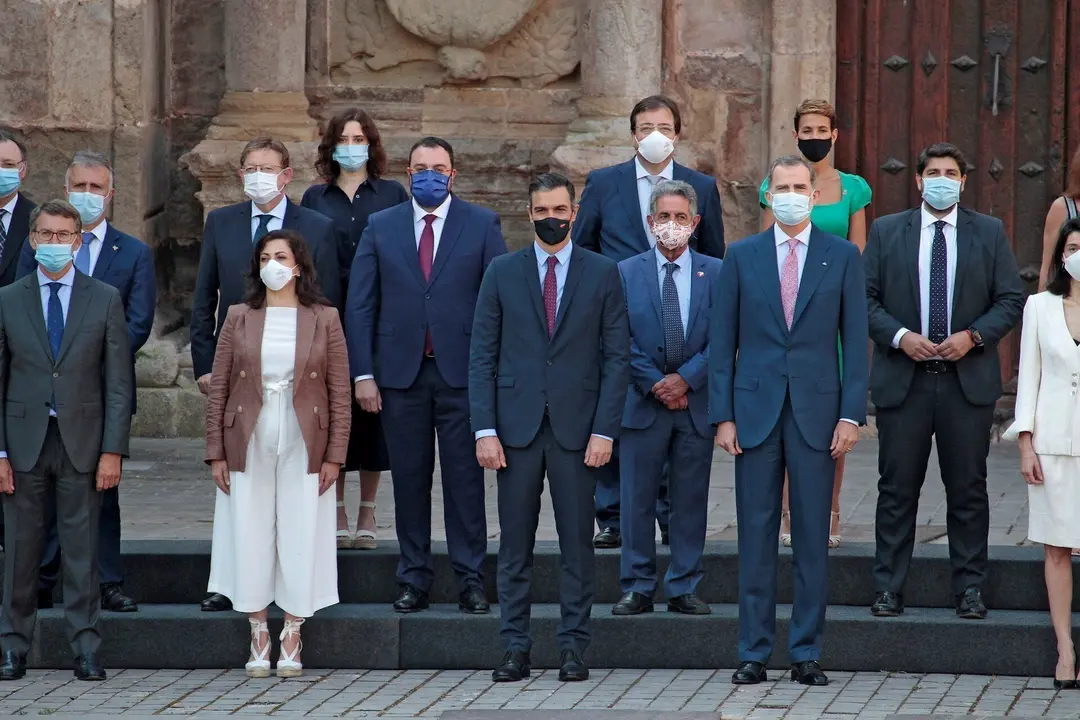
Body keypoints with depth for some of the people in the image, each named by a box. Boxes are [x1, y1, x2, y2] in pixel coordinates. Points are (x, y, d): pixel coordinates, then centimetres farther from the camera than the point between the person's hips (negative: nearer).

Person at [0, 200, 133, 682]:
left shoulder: (105, 300, 5)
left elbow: (118, 382, 3)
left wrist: (112, 451, -5)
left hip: (82, 442, -1)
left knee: (82, 550, 1)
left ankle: (86, 648, 6)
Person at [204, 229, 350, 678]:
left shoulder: (324, 319, 3)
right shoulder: (239, 318, 5)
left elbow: (340, 393, 1)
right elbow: (218, 388, 5)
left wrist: (334, 455, -5)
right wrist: (216, 453, -2)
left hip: (303, 448, -1)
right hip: (248, 447, 1)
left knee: (300, 538, -1)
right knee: (249, 538, 1)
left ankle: (292, 642, 8)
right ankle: (258, 640, 12)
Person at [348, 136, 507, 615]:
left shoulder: (482, 225, 4)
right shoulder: (381, 227, 8)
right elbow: (360, 305, 6)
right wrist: (362, 373, -2)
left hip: (462, 372, -1)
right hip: (401, 373, 2)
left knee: (465, 477, -1)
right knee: (409, 479, 5)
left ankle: (470, 579, 5)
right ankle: (414, 579, 12)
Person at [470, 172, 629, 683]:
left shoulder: (602, 274, 5)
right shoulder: (502, 273, 7)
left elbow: (616, 357, 3)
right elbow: (482, 355, 5)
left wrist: (604, 430, -6)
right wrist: (485, 429, -4)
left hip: (577, 427, -1)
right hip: (517, 427, 1)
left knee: (577, 542, 2)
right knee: (514, 544, 3)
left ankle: (573, 646, 8)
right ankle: (515, 648, 7)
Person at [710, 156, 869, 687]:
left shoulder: (842, 257, 5)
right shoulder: (741, 257, 6)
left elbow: (855, 340, 3)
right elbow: (722, 342, 6)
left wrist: (851, 414, -4)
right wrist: (723, 416, -1)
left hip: (816, 413, 0)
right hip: (756, 412, 0)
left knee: (812, 538, 2)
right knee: (756, 537, 2)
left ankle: (807, 653, 8)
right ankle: (754, 653, 7)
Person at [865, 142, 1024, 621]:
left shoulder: (990, 233, 7)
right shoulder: (886, 232, 7)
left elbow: (1011, 299, 5)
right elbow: (866, 298, 4)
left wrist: (973, 336, -10)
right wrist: (899, 336, -12)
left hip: (968, 379, 0)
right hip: (903, 380, 0)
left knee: (968, 488, 4)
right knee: (897, 487, 2)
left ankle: (969, 588, 11)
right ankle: (888, 587, 8)